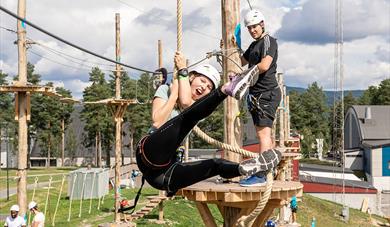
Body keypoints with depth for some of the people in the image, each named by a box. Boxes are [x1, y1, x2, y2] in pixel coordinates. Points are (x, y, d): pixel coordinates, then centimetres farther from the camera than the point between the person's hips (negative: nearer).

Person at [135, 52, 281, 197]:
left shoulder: (197, 107, 19)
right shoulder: (165, 90, 11)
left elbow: (186, 102, -10)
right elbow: (158, 122, -10)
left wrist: (182, 69, -1)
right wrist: (174, 93, -1)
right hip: (151, 154, -5)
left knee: (216, 165, -15)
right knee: (189, 116, -24)